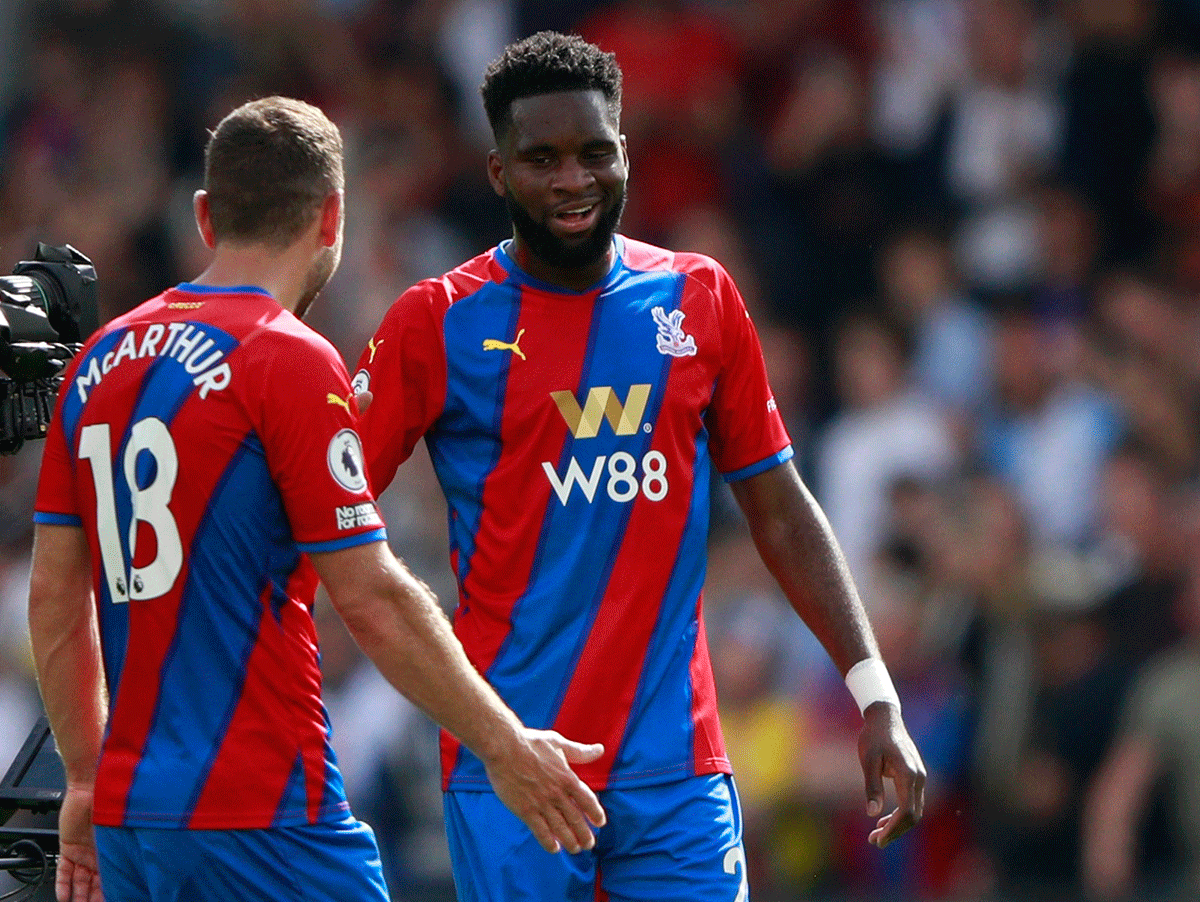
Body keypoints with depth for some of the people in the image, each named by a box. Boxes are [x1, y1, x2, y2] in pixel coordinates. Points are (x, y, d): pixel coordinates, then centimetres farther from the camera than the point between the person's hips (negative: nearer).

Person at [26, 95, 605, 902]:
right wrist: (503, 746, -3)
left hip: (128, 809, 7)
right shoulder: (291, 362, -9)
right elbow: (371, 599, -11)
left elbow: (55, 593, 15)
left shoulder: (101, 360, 11)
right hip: (264, 820, -7)